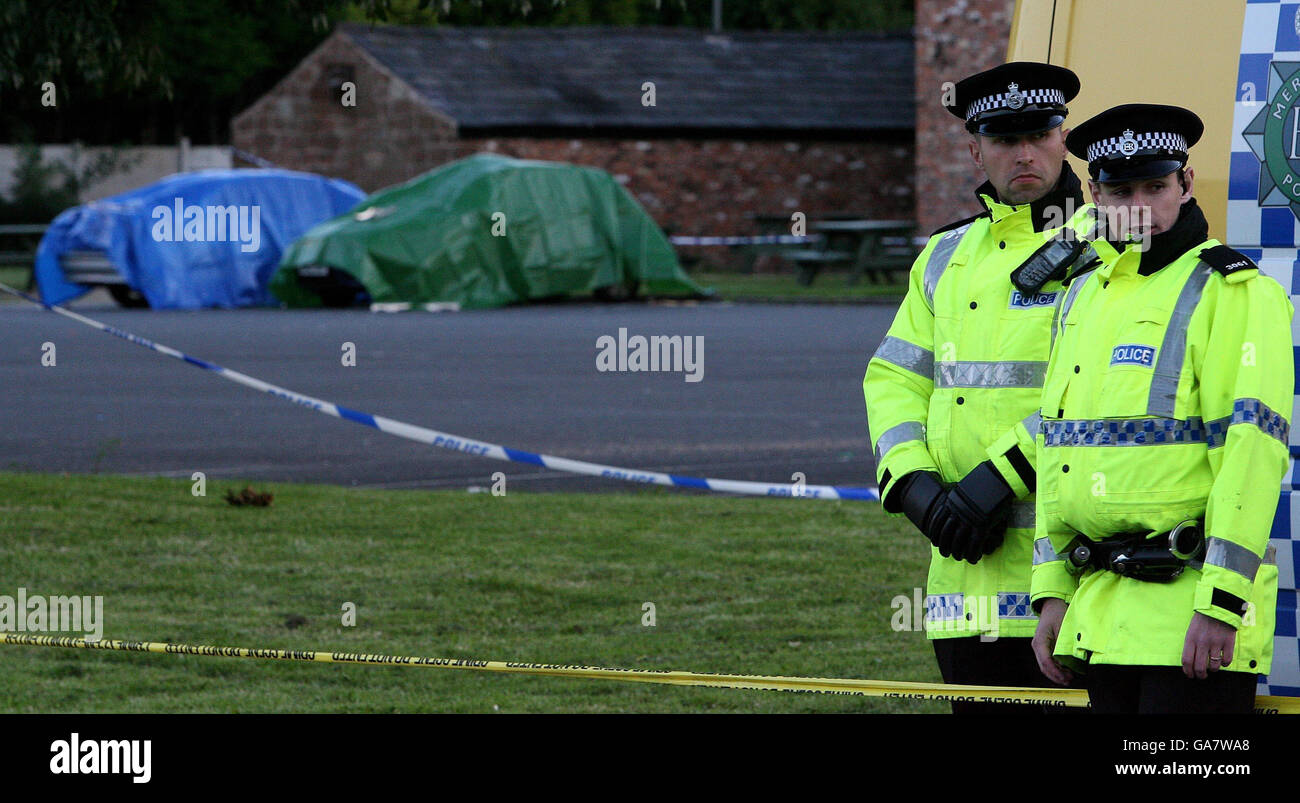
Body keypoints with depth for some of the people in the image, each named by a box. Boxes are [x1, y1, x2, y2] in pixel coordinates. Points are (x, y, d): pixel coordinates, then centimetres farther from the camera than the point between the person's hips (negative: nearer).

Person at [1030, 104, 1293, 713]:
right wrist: (1052, 593, 15)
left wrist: (1220, 603, -21)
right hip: (1101, 609, 8)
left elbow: (1254, 450, -16)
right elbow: (1056, 452, 21)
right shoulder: (1082, 297, 17)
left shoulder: (1232, 292, -8)